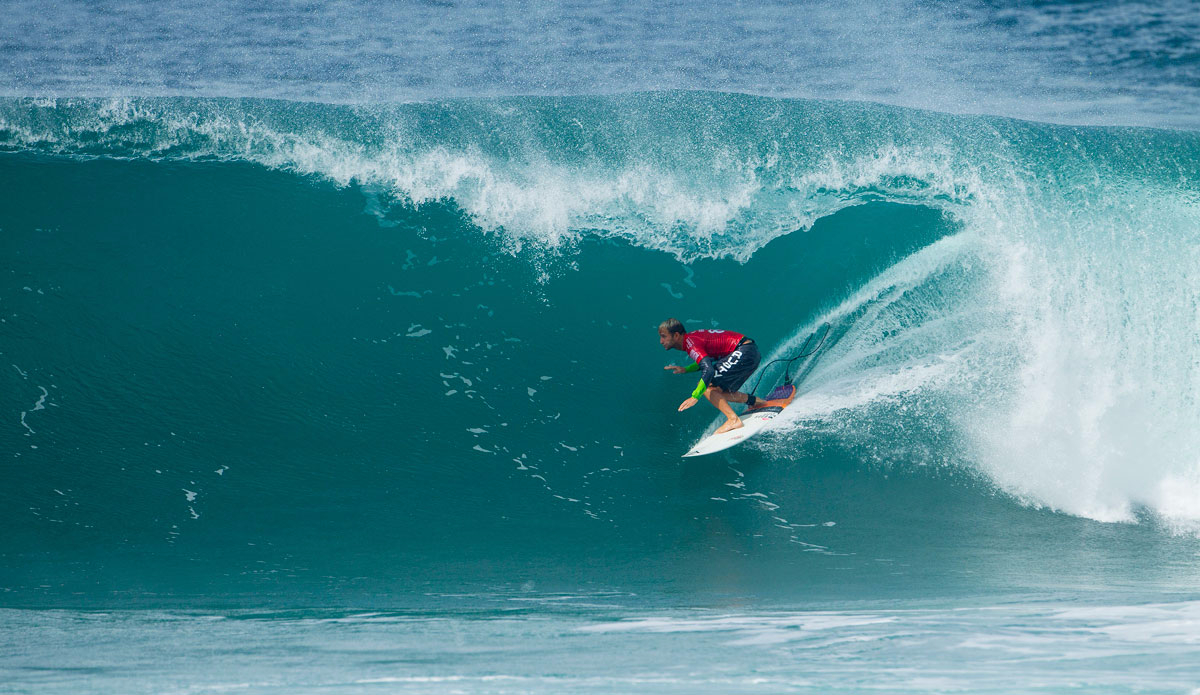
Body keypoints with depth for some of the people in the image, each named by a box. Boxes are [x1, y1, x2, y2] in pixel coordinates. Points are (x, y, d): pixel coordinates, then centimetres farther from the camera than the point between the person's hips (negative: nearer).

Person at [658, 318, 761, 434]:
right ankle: (754, 402, 24)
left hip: (744, 353, -10)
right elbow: (707, 361, 26)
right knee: (715, 390, 18)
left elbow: (709, 370, -29)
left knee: (706, 387, -13)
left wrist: (695, 397, -33)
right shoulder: (691, 337, 11)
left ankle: (733, 420, -17)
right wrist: (686, 369, 13)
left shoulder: (690, 343, -17)